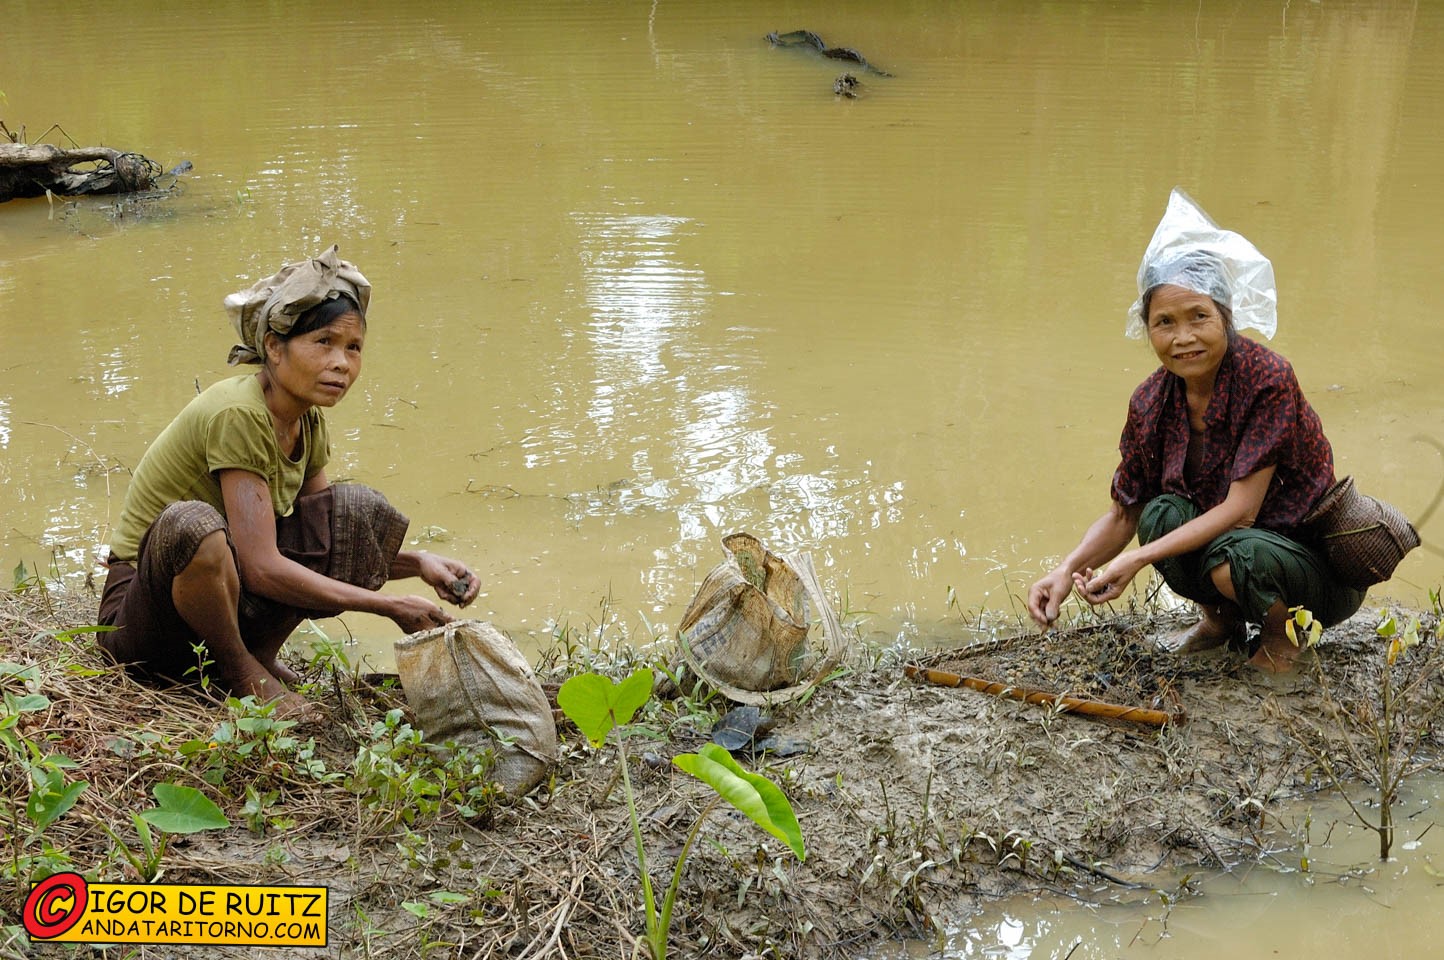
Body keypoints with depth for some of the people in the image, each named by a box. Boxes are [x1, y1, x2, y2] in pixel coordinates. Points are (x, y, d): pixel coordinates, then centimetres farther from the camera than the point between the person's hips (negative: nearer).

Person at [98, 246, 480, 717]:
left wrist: (419, 562, -10)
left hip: (232, 602, 7)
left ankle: (256, 652, -1)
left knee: (360, 508, -5)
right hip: (140, 612, -7)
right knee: (192, 523, -40)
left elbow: (334, 539, 8)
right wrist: (389, 606, -25)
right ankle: (238, 670, -12)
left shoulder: (307, 422, 3)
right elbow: (262, 568, -28)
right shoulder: (238, 415, -23)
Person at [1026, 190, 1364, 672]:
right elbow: (1122, 514, -2)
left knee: (1236, 551, -35)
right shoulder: (1152, 402, -8)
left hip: (1318, 565, -5)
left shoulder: (1267, 379, -24)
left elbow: (1240, 509, -28)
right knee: (1162, 513, -24)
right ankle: (1221, 618, 6)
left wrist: (1138, 559, -35)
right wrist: (1066, 571, -21)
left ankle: (1280, 634, 0)